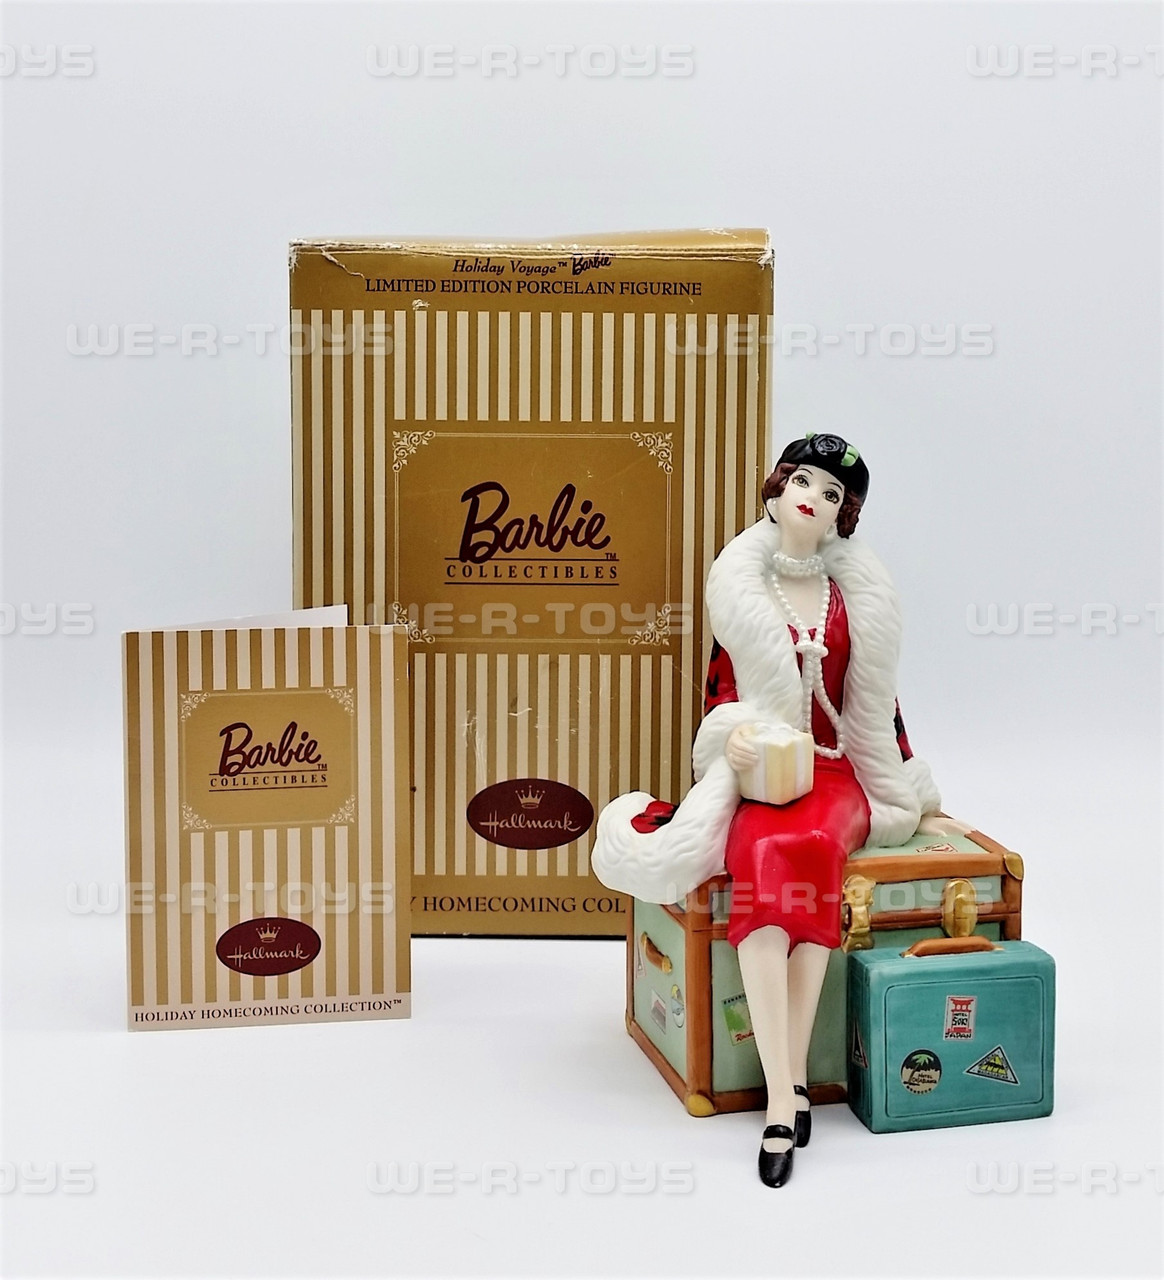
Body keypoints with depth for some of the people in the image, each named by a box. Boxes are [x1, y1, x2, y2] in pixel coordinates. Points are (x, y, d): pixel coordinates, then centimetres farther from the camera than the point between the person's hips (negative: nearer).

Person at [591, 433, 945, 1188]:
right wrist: (734, 735, -14)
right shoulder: (739, 585, 3)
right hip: (758, 767, -1)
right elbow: (723, 689, 4)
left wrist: (906, 789, 13)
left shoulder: (857, 593, 7)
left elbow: (875, 699, 12)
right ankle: (786, 1091, -38)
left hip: (834, 770, 1)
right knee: (765, 853, -35)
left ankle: (792, 1074, -32)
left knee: (813, 848, -35)